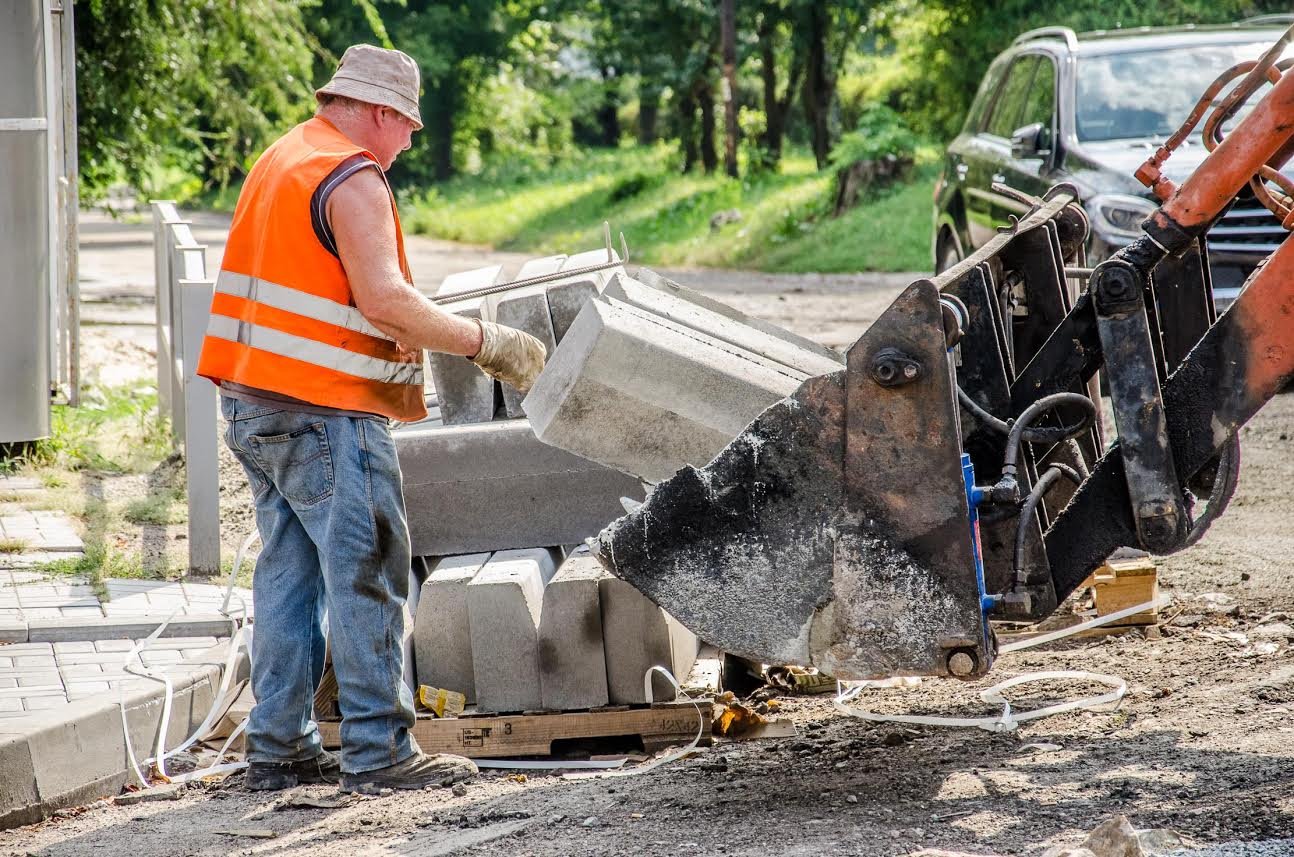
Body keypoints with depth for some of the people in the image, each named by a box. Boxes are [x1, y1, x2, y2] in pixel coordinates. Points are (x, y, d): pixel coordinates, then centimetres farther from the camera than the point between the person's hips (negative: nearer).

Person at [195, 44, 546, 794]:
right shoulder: (352, 179, -14)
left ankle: (279, 747, 14)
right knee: (367, 576, -5)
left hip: (255, 401, 10)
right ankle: (378, 752, -4)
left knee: (289, 570, 12)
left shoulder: (282, 160, 17)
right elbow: (384, 298, -23)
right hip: (324, 413, -10)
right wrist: (485, 343, -19)